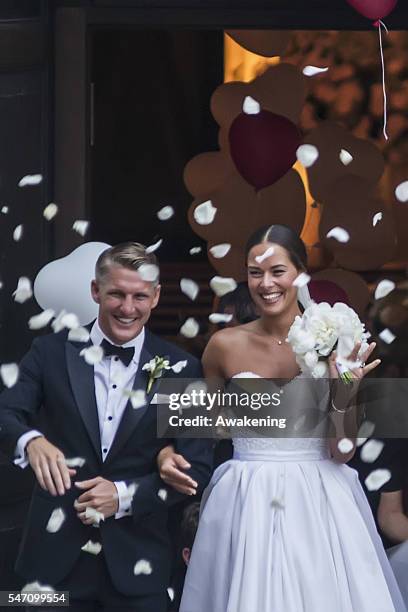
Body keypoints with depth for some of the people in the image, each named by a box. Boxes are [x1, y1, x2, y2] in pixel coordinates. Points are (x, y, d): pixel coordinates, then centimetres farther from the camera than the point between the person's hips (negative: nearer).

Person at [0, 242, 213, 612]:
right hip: (57, 552, 0)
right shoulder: (52, 352, 1)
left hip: (137, 564, 0)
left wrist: (125, 495, -14)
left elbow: (197, 470, -1)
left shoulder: (180, 369, 0)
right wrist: (30, 441, -29)